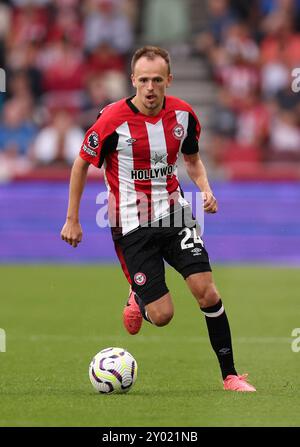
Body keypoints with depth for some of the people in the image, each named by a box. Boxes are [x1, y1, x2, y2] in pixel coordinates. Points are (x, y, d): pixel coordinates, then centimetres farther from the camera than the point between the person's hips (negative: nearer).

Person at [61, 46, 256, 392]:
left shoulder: (183, 114, -2)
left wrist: (205, 189, -3)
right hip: (132, 224, -3)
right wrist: (72, 220, 0)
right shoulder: (113, 119, -16)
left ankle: (230, 375, 0)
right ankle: (137, 297, 31)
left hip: (173, 211, 3)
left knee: (206, 292, -13)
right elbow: (82, 164, -2)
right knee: (162, 316, -8)